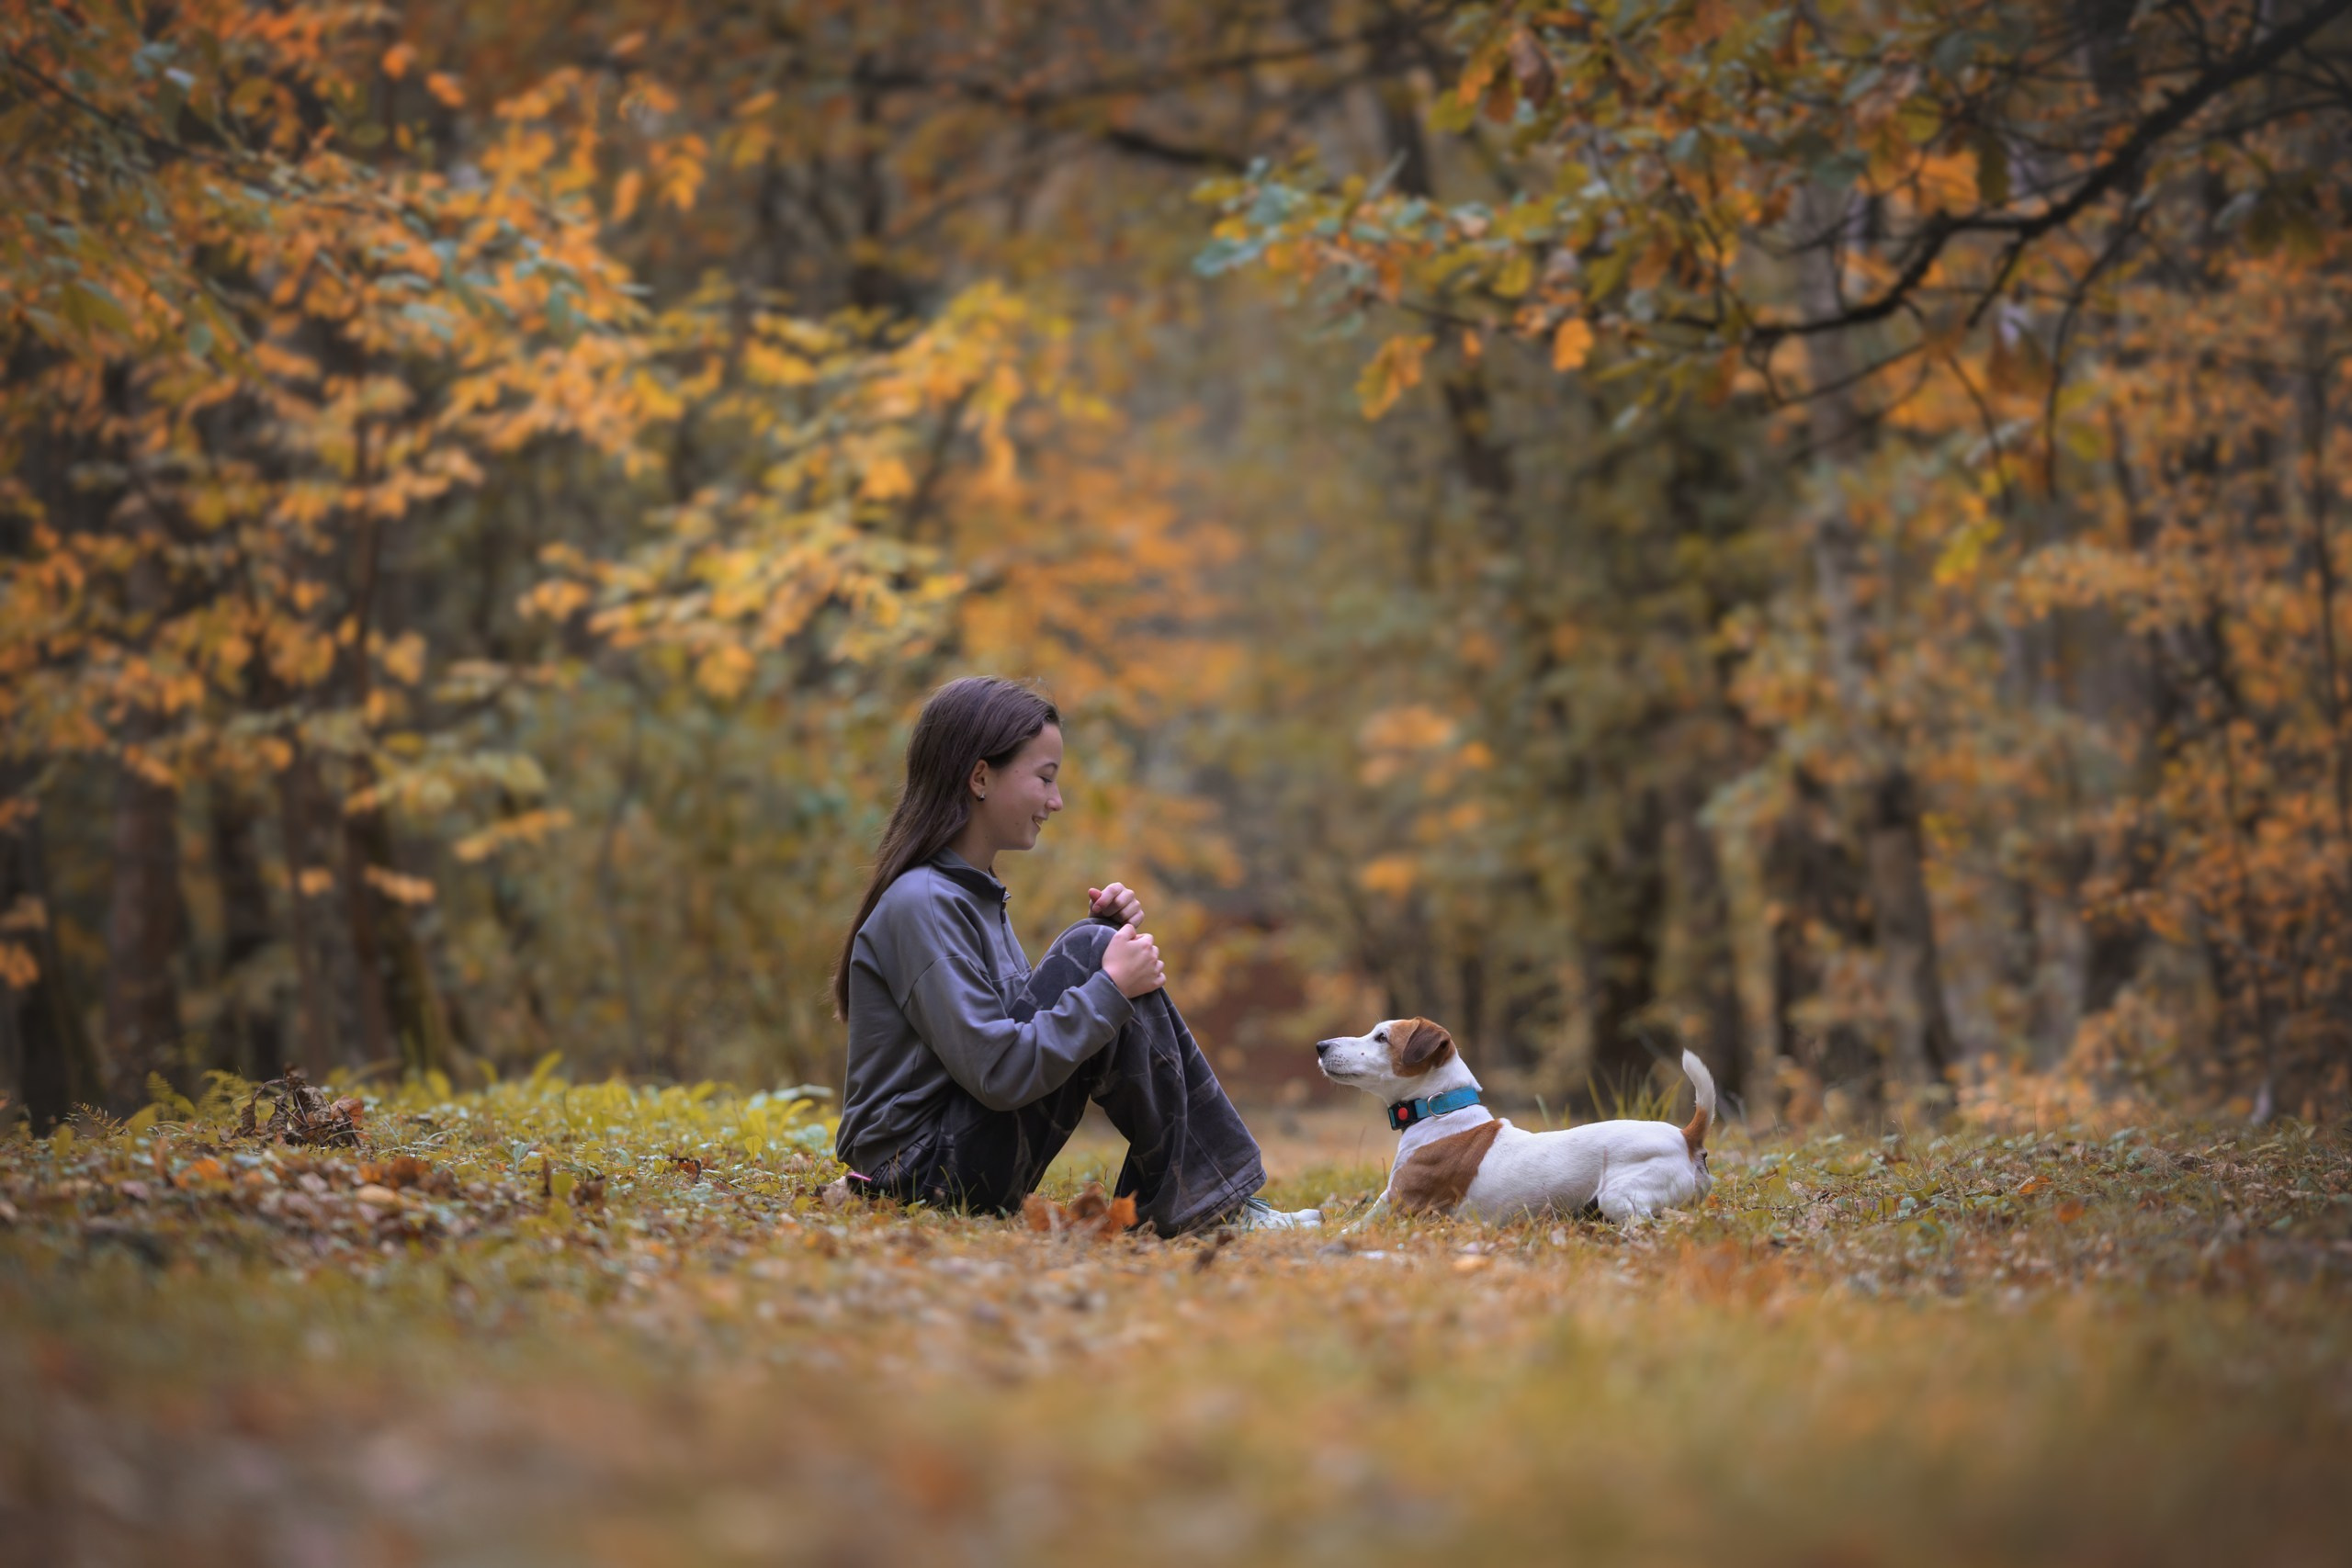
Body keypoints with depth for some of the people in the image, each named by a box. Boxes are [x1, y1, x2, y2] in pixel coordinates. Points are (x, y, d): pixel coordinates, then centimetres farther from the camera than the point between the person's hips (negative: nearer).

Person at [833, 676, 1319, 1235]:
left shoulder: (973, 893, 14)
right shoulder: (920, 905, -18)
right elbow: (998, 1073, -24)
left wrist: (1103, 935, 3)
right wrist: (1109, 987, -19)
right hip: (926, 1168, -10)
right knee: (1091, 953, -17)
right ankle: (1194, 1200, -11)